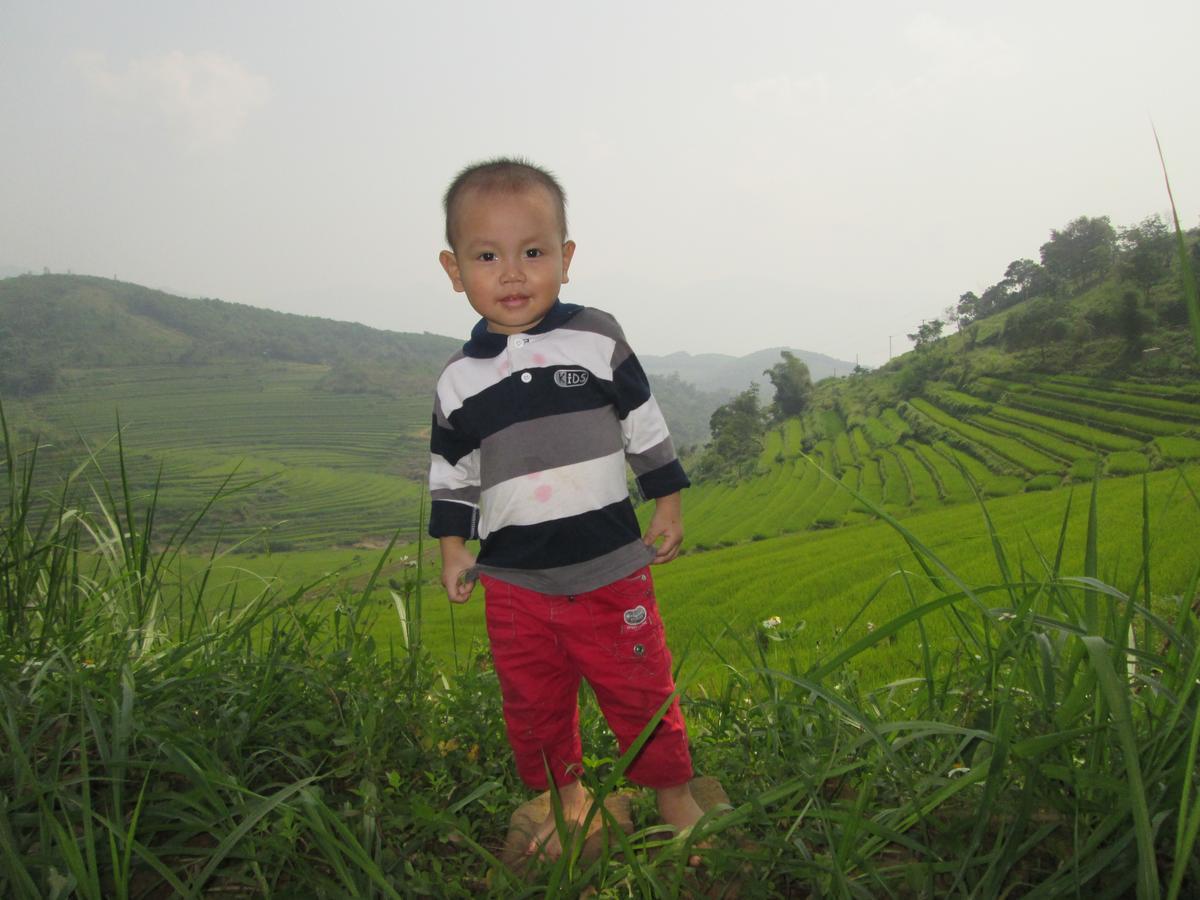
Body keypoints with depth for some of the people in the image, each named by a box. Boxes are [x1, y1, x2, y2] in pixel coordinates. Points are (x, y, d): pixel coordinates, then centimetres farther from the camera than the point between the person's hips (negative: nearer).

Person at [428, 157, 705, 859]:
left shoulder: (597, 339, -5)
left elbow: (645, 427, 2)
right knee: (534, 702, 15)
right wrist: (453, 549, 9)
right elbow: (451, 472, 11)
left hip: (610, 566, -2)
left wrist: (668, 506, 4)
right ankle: (565, 795, 38)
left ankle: (675, 795, 31)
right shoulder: (459, 379, 1)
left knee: (641, 691, 8)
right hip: (514, 580, 3)